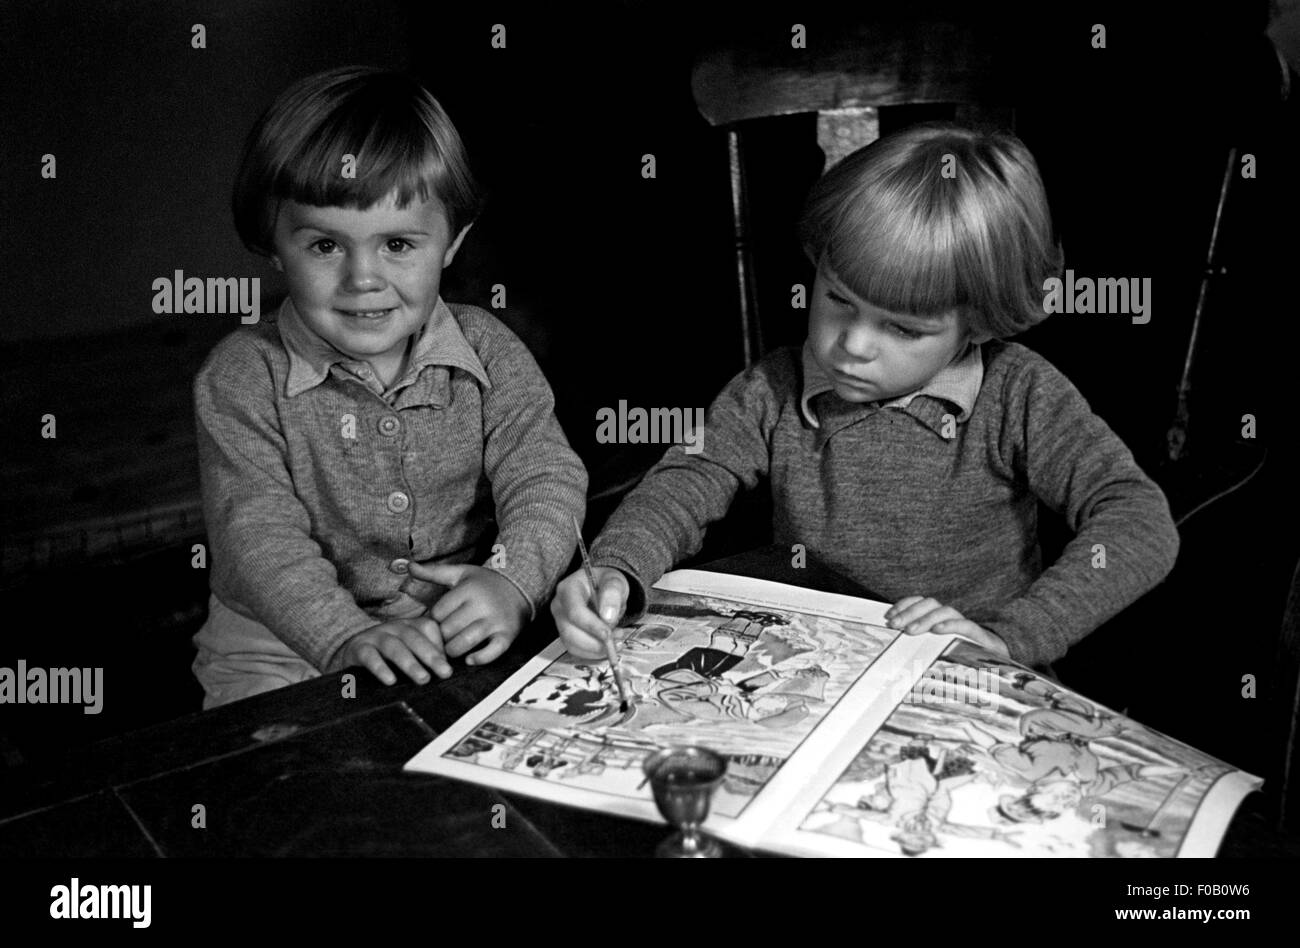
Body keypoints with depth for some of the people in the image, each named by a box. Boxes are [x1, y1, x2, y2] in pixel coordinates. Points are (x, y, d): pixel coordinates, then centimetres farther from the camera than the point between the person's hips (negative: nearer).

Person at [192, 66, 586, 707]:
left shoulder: (487, 351, 1)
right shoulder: (243, 377, -6)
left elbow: (546, 479, -7)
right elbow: (259, 536, -15)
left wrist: (513, 582, -29)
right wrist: (351, 637, -32)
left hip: (466, 639, 2)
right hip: (291, 650, -1)